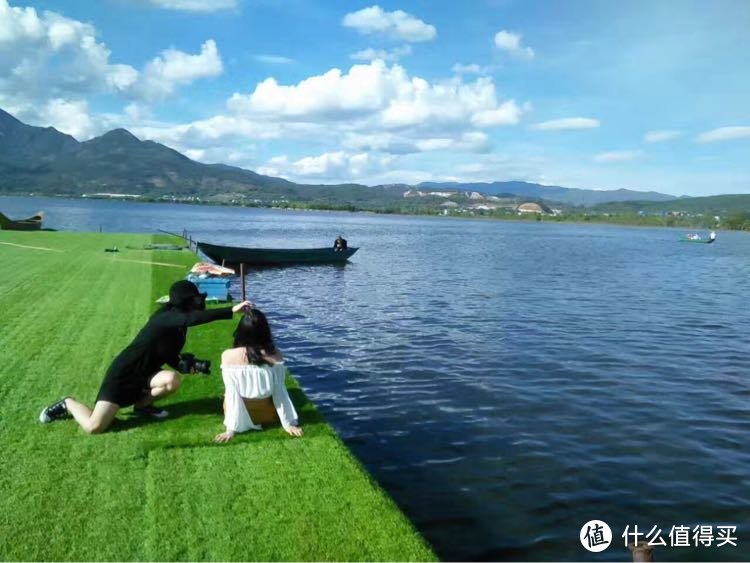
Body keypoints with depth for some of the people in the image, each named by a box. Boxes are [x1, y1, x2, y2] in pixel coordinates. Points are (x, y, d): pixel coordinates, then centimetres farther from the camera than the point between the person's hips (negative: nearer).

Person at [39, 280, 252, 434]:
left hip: (143, 374, 8)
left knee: (172, 380, -22)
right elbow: (196, 318, -41)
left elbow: (170, 357, 14)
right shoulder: (166, 317, -20)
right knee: (94, 427, -16)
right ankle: (68, 404, 16)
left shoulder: (175, 322, 7)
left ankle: (142, 404, 7)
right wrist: (232, 310, -46)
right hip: (123, 374, -8)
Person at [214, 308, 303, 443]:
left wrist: (230, 429, -12)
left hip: (242, 413, -1)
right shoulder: (275, 356, -19)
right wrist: (289, 423, -2)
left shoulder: (228, 357, -23)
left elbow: (231, 394, -20)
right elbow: (280, 391, -12)